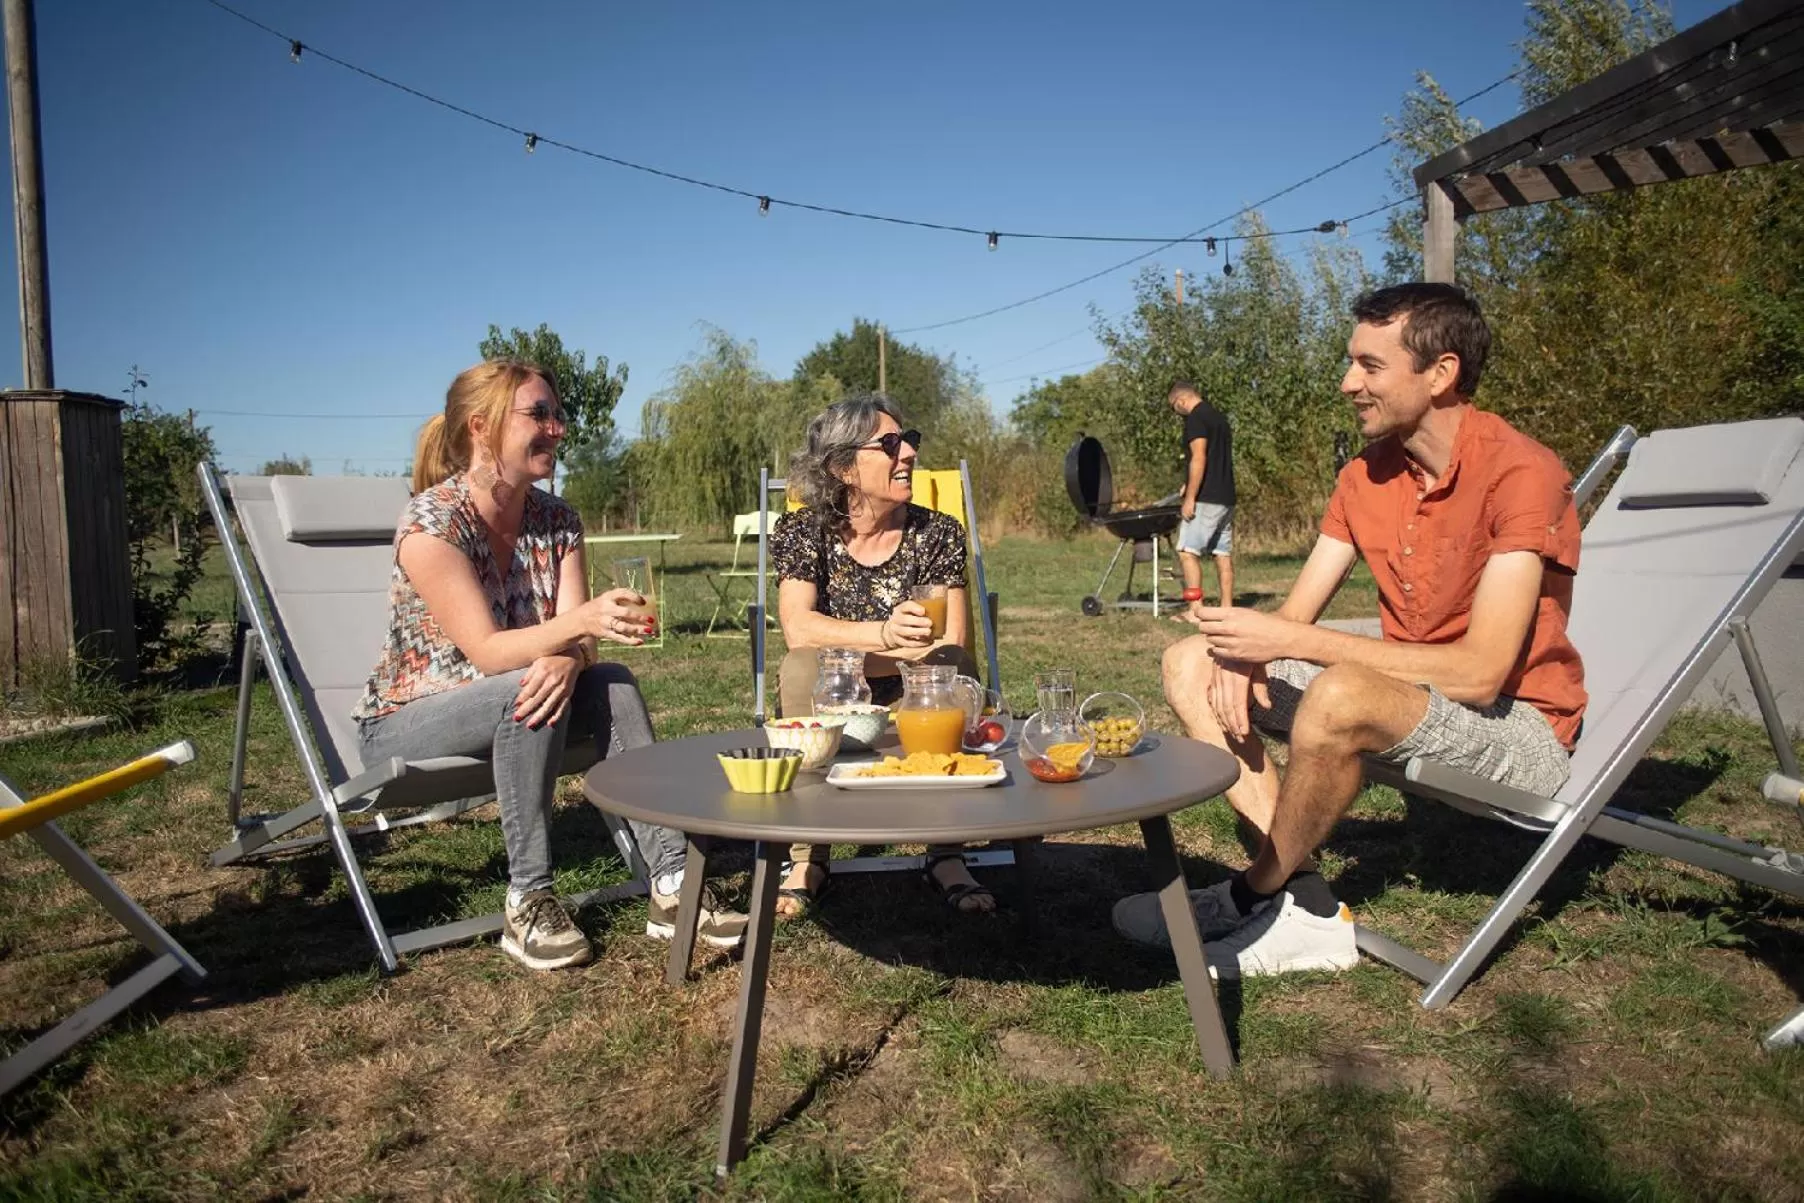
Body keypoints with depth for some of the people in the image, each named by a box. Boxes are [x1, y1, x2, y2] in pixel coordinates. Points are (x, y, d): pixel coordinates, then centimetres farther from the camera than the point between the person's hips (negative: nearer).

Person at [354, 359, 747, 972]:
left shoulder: (557, 519, -2)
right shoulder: (431, 520, -21)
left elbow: (574, 641, -8)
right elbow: (485, 652, -27)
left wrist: (566, 662, -33)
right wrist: (581, 622, -44)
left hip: (503, 704, 6)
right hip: (404, 722, -5)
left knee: (612, 685, -21)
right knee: (525, 693, -33)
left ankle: (672, 881, -22)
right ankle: (529, 901, -22)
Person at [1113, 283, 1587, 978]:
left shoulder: (1519, 472, -19)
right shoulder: (1369, 473, 4)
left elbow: (1480, 673, -27)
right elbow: (1295, 615, 4)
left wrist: (1287, 641, -28)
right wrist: (1246, 651, -20)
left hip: (1520, 728, -8)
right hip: (1411, 701, 8)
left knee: (1341, 695, -38)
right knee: (1191, 665, -3)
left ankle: (1255, 897, -11)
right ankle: (1304, 906, -15)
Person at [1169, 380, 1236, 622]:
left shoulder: (1196, 418, -10)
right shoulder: (1219, 417, 18)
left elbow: (1199, 459, -19)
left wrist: (1190, 497, -18)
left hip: (1205, 499, -9)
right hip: (1226, 497, 9)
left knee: (1187, 552, -7)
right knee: (1223, 554, 8)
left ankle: (1195, 609, -11)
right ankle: (1227, 609, 9)